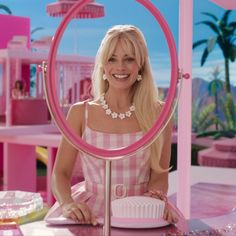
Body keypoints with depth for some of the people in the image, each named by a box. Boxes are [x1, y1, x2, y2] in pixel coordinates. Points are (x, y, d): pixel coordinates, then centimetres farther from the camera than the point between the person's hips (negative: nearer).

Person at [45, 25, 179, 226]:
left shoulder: (158, 113, 4)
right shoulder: (80, 113, 4)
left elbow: (159, 175, 7)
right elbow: (60, 173, 4)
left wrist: (156, 199, -14)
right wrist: (67, 203, -15)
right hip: (90, 214, 0)